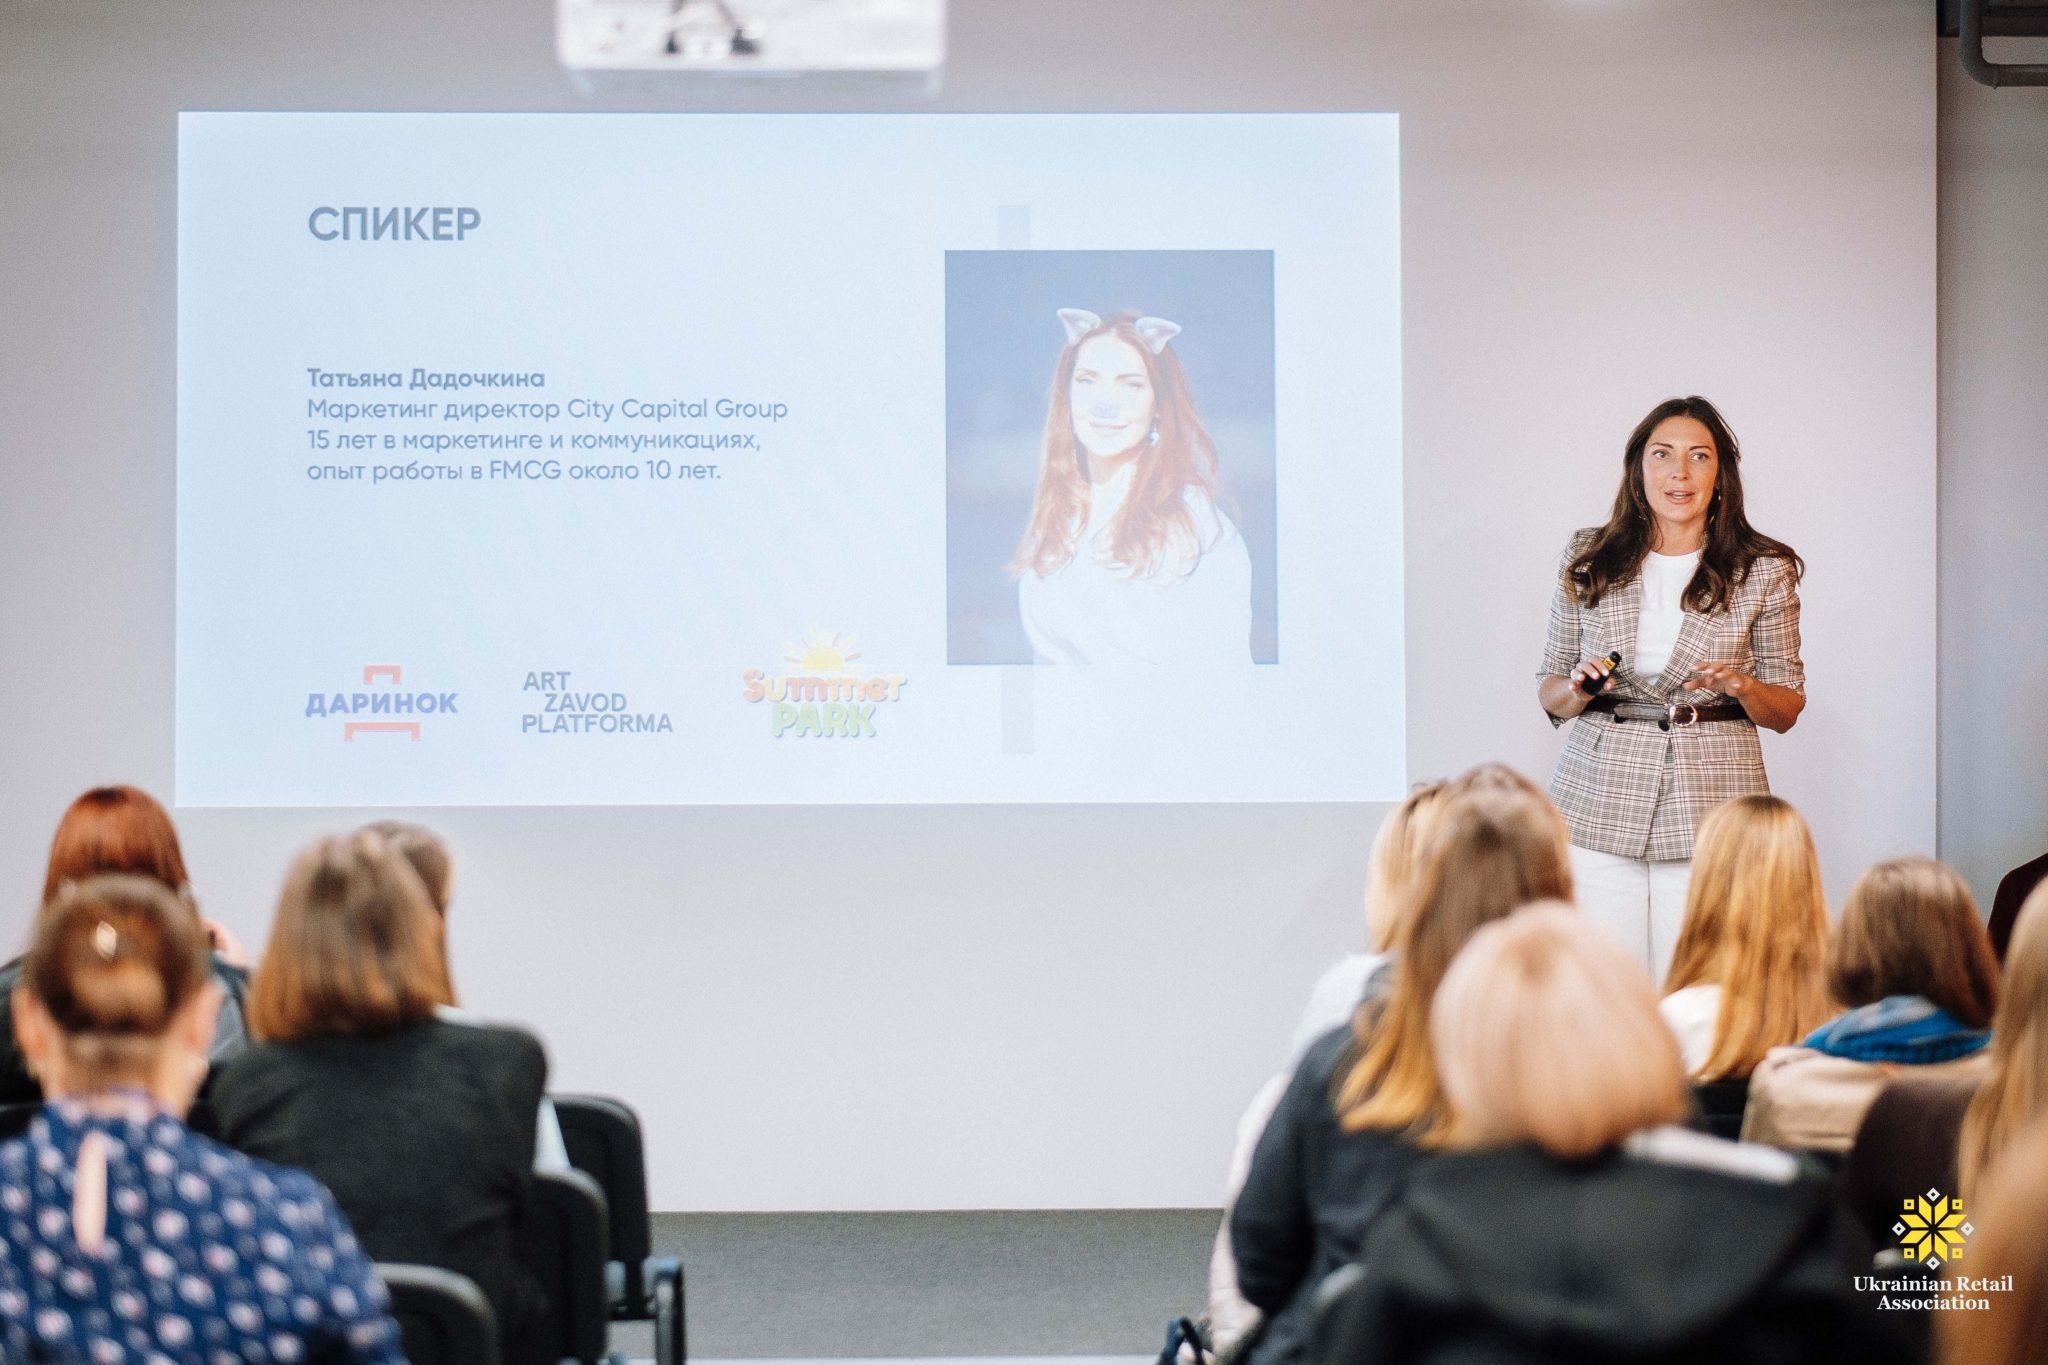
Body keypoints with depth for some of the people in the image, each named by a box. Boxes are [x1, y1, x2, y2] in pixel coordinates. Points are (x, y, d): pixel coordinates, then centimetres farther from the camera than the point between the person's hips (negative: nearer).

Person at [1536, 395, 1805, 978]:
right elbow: (1549, 690, 14)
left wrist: (1742, 686, -12)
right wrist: (1579, 688, -8)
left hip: (1712, 799, -1)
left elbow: (1787, 710, 9)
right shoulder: (1587, 562, 8)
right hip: (1600, 800, 1)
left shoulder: (1764, 571, 5)